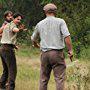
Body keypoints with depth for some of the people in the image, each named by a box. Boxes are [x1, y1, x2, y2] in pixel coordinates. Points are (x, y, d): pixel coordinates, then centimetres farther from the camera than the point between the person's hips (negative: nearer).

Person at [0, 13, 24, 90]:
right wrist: (19, 29, -47)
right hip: (9, 49, -10)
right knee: (12, 70, -9)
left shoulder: (7, 25, 19)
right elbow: (15, 29, -33)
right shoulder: (12, 25, -8)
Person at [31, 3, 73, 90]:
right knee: (59, 78, -3)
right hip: (57, 53, -4)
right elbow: (67, 36, -13)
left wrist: (37, 45, 44)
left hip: (45, 53, 4)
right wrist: (70, 50, -6)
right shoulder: (60, 22, -2)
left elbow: (33, 39, 24)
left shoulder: (40, 24, 11)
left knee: (43, 79, 11)